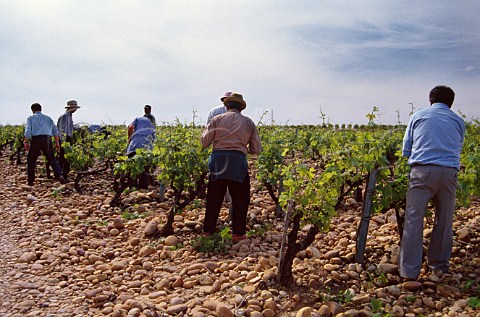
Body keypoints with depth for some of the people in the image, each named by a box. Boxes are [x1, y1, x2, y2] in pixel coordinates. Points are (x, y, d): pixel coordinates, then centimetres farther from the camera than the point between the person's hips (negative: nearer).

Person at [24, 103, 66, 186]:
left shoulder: (31, 118, 10)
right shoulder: (48, 118, 20)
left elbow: (28, 131, -4)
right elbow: (55, 131, 15)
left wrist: (26, 142, -2)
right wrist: (57, 143, 17)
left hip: (36, 140, -2)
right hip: (47, 139, 2)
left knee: (31, 160, 12)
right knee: (52, 159, 9)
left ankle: (30, 180, 15)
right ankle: (59, 175, -9)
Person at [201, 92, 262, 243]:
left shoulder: (217, 119, 5)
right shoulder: (248, 122, 9)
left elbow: (204, 142, 4)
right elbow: (256, 149, 10)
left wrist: (206, 129, 23)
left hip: (218, 161, 1)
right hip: (238, 162, -1)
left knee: (214, 198, 13)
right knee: (240, 199, 11)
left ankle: (208, 230, 23)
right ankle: (237, 234, 13)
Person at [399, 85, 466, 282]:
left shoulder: (418, 116, 16)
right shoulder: (458, 121, 19)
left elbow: (406, 150, 17)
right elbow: (458, 149, 23)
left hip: (422, 170, -2)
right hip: (449, 172, 2)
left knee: (413, 220, -2)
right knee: (444, 221, 14)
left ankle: (409, 272, -3)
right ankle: (439, 265, 26)